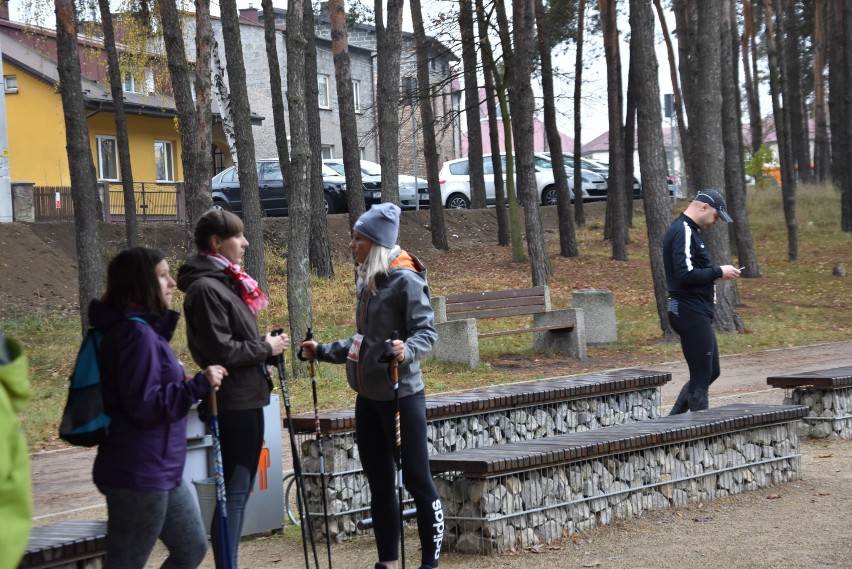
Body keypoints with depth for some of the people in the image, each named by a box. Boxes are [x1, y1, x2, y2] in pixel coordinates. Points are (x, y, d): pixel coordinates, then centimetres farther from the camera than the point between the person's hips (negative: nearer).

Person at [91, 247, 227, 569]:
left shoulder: (146, 329, 13)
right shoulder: (136, 334, -18)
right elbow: (145, 406, -23)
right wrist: (199, 385, -20)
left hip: (161, 472, 10)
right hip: (139, 476, -10)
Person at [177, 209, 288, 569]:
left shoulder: (226, 282, 15)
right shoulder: (205, 288, -15)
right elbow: (221, 351, -21)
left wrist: (266, 347, 7)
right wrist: (266, 347, -11)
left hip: (246, 399, 10)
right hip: (233, 402, -10)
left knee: (240, 488, 14)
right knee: (233, 490, -7)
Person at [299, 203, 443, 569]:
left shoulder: (405, 279, -13)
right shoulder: (367, 280, 12)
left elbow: (427, 331, -18)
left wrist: (407, 351, -37)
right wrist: (323, 352, 21)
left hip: (401, 396, -9)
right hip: (368, 397, 9)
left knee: (416, 480, -1)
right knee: (379, 482, 12)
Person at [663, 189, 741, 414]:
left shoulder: (688, 231, 17)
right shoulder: (683, 231, -15)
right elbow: (685, 274, -25)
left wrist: (708, 287, 10)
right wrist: (718, 272, -15)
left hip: (697, 313, 11)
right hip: (690, 313, -11)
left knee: (711, 371, 16)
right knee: (701, 377, -5)